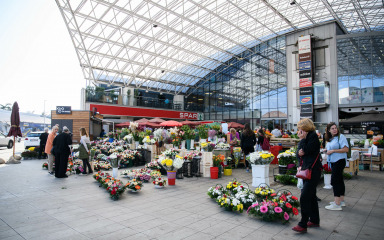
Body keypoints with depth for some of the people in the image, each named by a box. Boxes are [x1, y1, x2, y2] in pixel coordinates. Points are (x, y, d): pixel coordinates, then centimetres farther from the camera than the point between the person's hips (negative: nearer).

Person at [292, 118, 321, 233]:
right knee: (311, 196, 17)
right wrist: (299, 153, -9)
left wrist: (302, 139, -9)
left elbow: (307, 150, -19)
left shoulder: (313, 136, -12)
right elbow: (298, 154, 12)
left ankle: (303, 225, -4)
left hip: (313, 171, -9)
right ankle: (315, 220, 30)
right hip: (305, 170, 10)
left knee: (304, 197, -10)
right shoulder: (305, 138, 14)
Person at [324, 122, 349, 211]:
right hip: (333, 162, 9)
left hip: (339, 161, -9)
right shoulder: (329, 139, 14)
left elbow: (346, 149, -18)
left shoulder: (341, 137, -11)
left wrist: (333, 151, -17)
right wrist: (327, 151, 8)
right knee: (339, 180, 16)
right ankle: (341, 201, 26)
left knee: (335, 181, -11)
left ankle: (337, 204, -7)